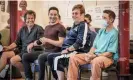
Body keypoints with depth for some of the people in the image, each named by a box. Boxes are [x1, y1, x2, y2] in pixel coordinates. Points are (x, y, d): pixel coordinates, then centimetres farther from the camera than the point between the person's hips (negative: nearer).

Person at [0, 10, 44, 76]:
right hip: (21, 50, 7)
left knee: (13, 60, -23)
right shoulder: (22, 29, 16)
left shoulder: (39, 29, -3)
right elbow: (16, 42, 15)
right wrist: (8, 47, -1)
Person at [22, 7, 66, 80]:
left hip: (54, 52, -8)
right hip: (45, 51, 8)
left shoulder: (60, 27, -6)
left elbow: (61, 44, -14)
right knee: (25, 57, -1)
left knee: (41, 57, -37)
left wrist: (48, 40, -16)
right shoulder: (47, 27, 20)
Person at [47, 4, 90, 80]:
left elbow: (80, 43, -19)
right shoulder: (74, 25, 22)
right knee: (50, 56, -5)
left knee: (57, 59, -27)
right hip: (69, 50, 9)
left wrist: (68, 49, -18)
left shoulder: (83, 25, -8)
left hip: (77, 52, -9)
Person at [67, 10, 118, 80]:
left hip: (108, 58, -7)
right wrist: (89, 54, -6)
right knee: (73, 58, -7)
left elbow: (110, 54, -13)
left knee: (96, 61, -42)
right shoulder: (101, 31, 15)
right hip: (94, 55, 7)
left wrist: (94, 56, -18)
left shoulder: (114, 33, -9)